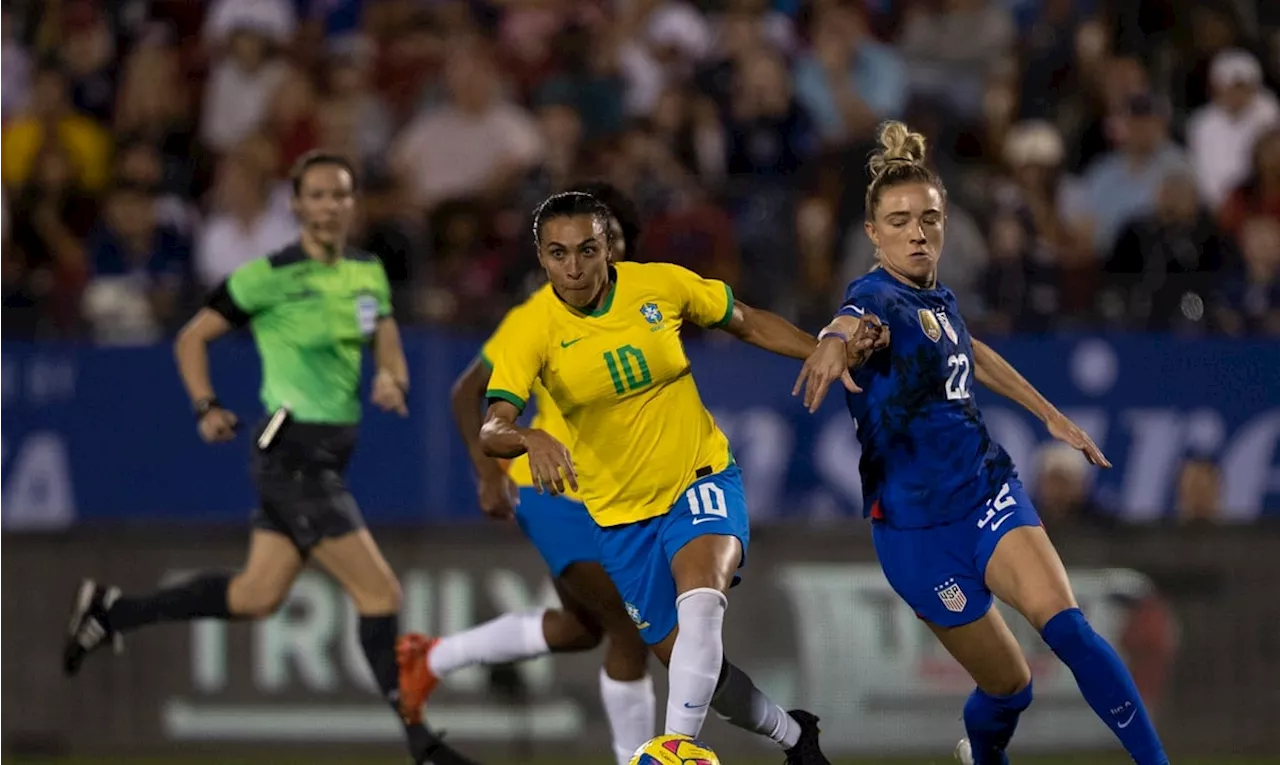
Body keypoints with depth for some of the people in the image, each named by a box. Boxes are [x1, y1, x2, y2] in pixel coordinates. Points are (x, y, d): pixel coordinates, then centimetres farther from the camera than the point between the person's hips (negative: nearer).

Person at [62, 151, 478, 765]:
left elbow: (389, 350, 12)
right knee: (379, 593, -11)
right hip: (292, 453, -8)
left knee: (255, 597, 14)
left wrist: (393, 381, -11)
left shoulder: (369, 274, 10)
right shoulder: (271, 276, -10)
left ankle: (111, 611, 27)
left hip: (330, 454, 8)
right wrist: (206, 407, -14)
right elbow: (192, 338, -2)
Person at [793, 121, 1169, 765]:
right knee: (1008, 686, 4)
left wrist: (1051, 416, 30)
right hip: (917, 528, -5)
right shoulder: (879, 298, -17)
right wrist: (838, 341, -67)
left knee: (1064, 625, -21)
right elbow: (856, 320, -44)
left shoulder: (935, 295, 5)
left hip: (988, 491, 5)